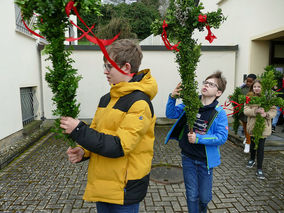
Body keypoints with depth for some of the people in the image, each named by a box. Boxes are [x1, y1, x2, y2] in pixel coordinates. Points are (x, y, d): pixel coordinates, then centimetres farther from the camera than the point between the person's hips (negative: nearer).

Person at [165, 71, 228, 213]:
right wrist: (173, 98, -19)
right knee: (192, 196, 10)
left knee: (204, 197, 15)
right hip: (188, 157, 1)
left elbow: (222, 137, -17)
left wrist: (199, 138, -26)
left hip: (205, 160, -1)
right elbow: (171, 114, -2)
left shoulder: (219, 113, -12)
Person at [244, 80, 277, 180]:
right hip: (252, 126, 2)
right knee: (253, 144, 20)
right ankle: (252, 159, 45)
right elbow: (246, 110, -11)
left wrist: (266, 114, -27)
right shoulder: (249, 97, -3)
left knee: (261, 147, 1)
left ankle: (259, 169, 13)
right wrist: (256, 111, -28)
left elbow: (273, 110, -7)